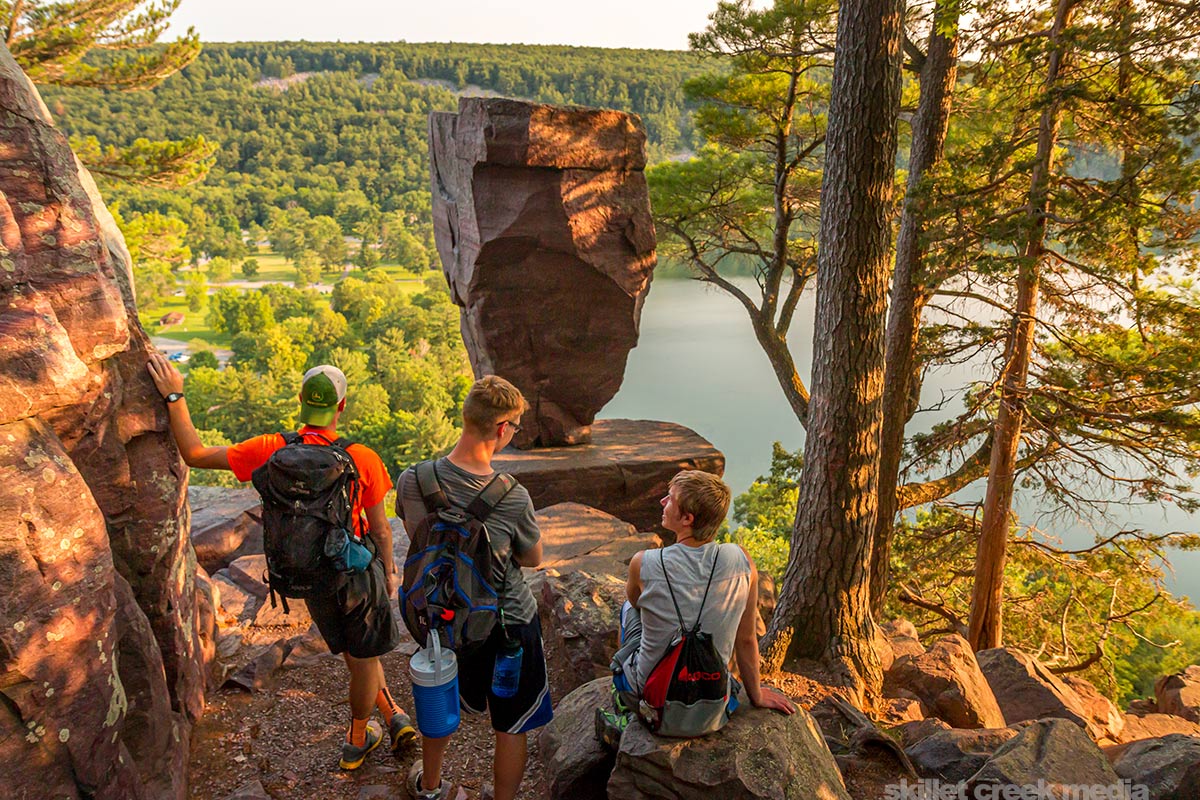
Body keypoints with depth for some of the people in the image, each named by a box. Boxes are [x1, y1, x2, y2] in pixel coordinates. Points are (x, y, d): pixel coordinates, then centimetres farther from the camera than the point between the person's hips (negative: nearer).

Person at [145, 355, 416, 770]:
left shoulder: (273, 450, -17)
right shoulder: (363, 459, -21)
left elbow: (195, 454, -8)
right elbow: (380, 529, -10)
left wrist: (174, 397, -4)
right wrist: (389, 571, 7)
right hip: (358, 569, -3)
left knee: (356, 653, 26)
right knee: (364, 659, 18)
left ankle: (395, 717, 33)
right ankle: (356, 743, 36)